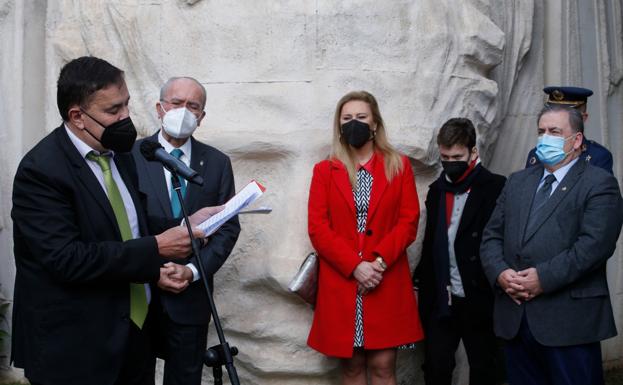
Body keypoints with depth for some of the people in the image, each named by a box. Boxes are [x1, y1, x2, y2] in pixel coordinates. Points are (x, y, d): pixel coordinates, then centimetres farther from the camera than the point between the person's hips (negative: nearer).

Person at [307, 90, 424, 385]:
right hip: (341, 282, 1)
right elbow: (317, 228, -1)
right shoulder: (325, 171, 7)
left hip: (387, 283, 0)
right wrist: (355, 266, -13)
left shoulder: (399, 166, 8)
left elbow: (409, 221, 1)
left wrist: (380, 261, -14)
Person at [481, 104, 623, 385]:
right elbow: (492, 235, 12)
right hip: (514, 318, 5)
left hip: (569, 320, -5)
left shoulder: (599, 184, -2)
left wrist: (544, 278, -19)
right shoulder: (517, 182, 17)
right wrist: (500, 273, -7)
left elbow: (595, 243, -15)